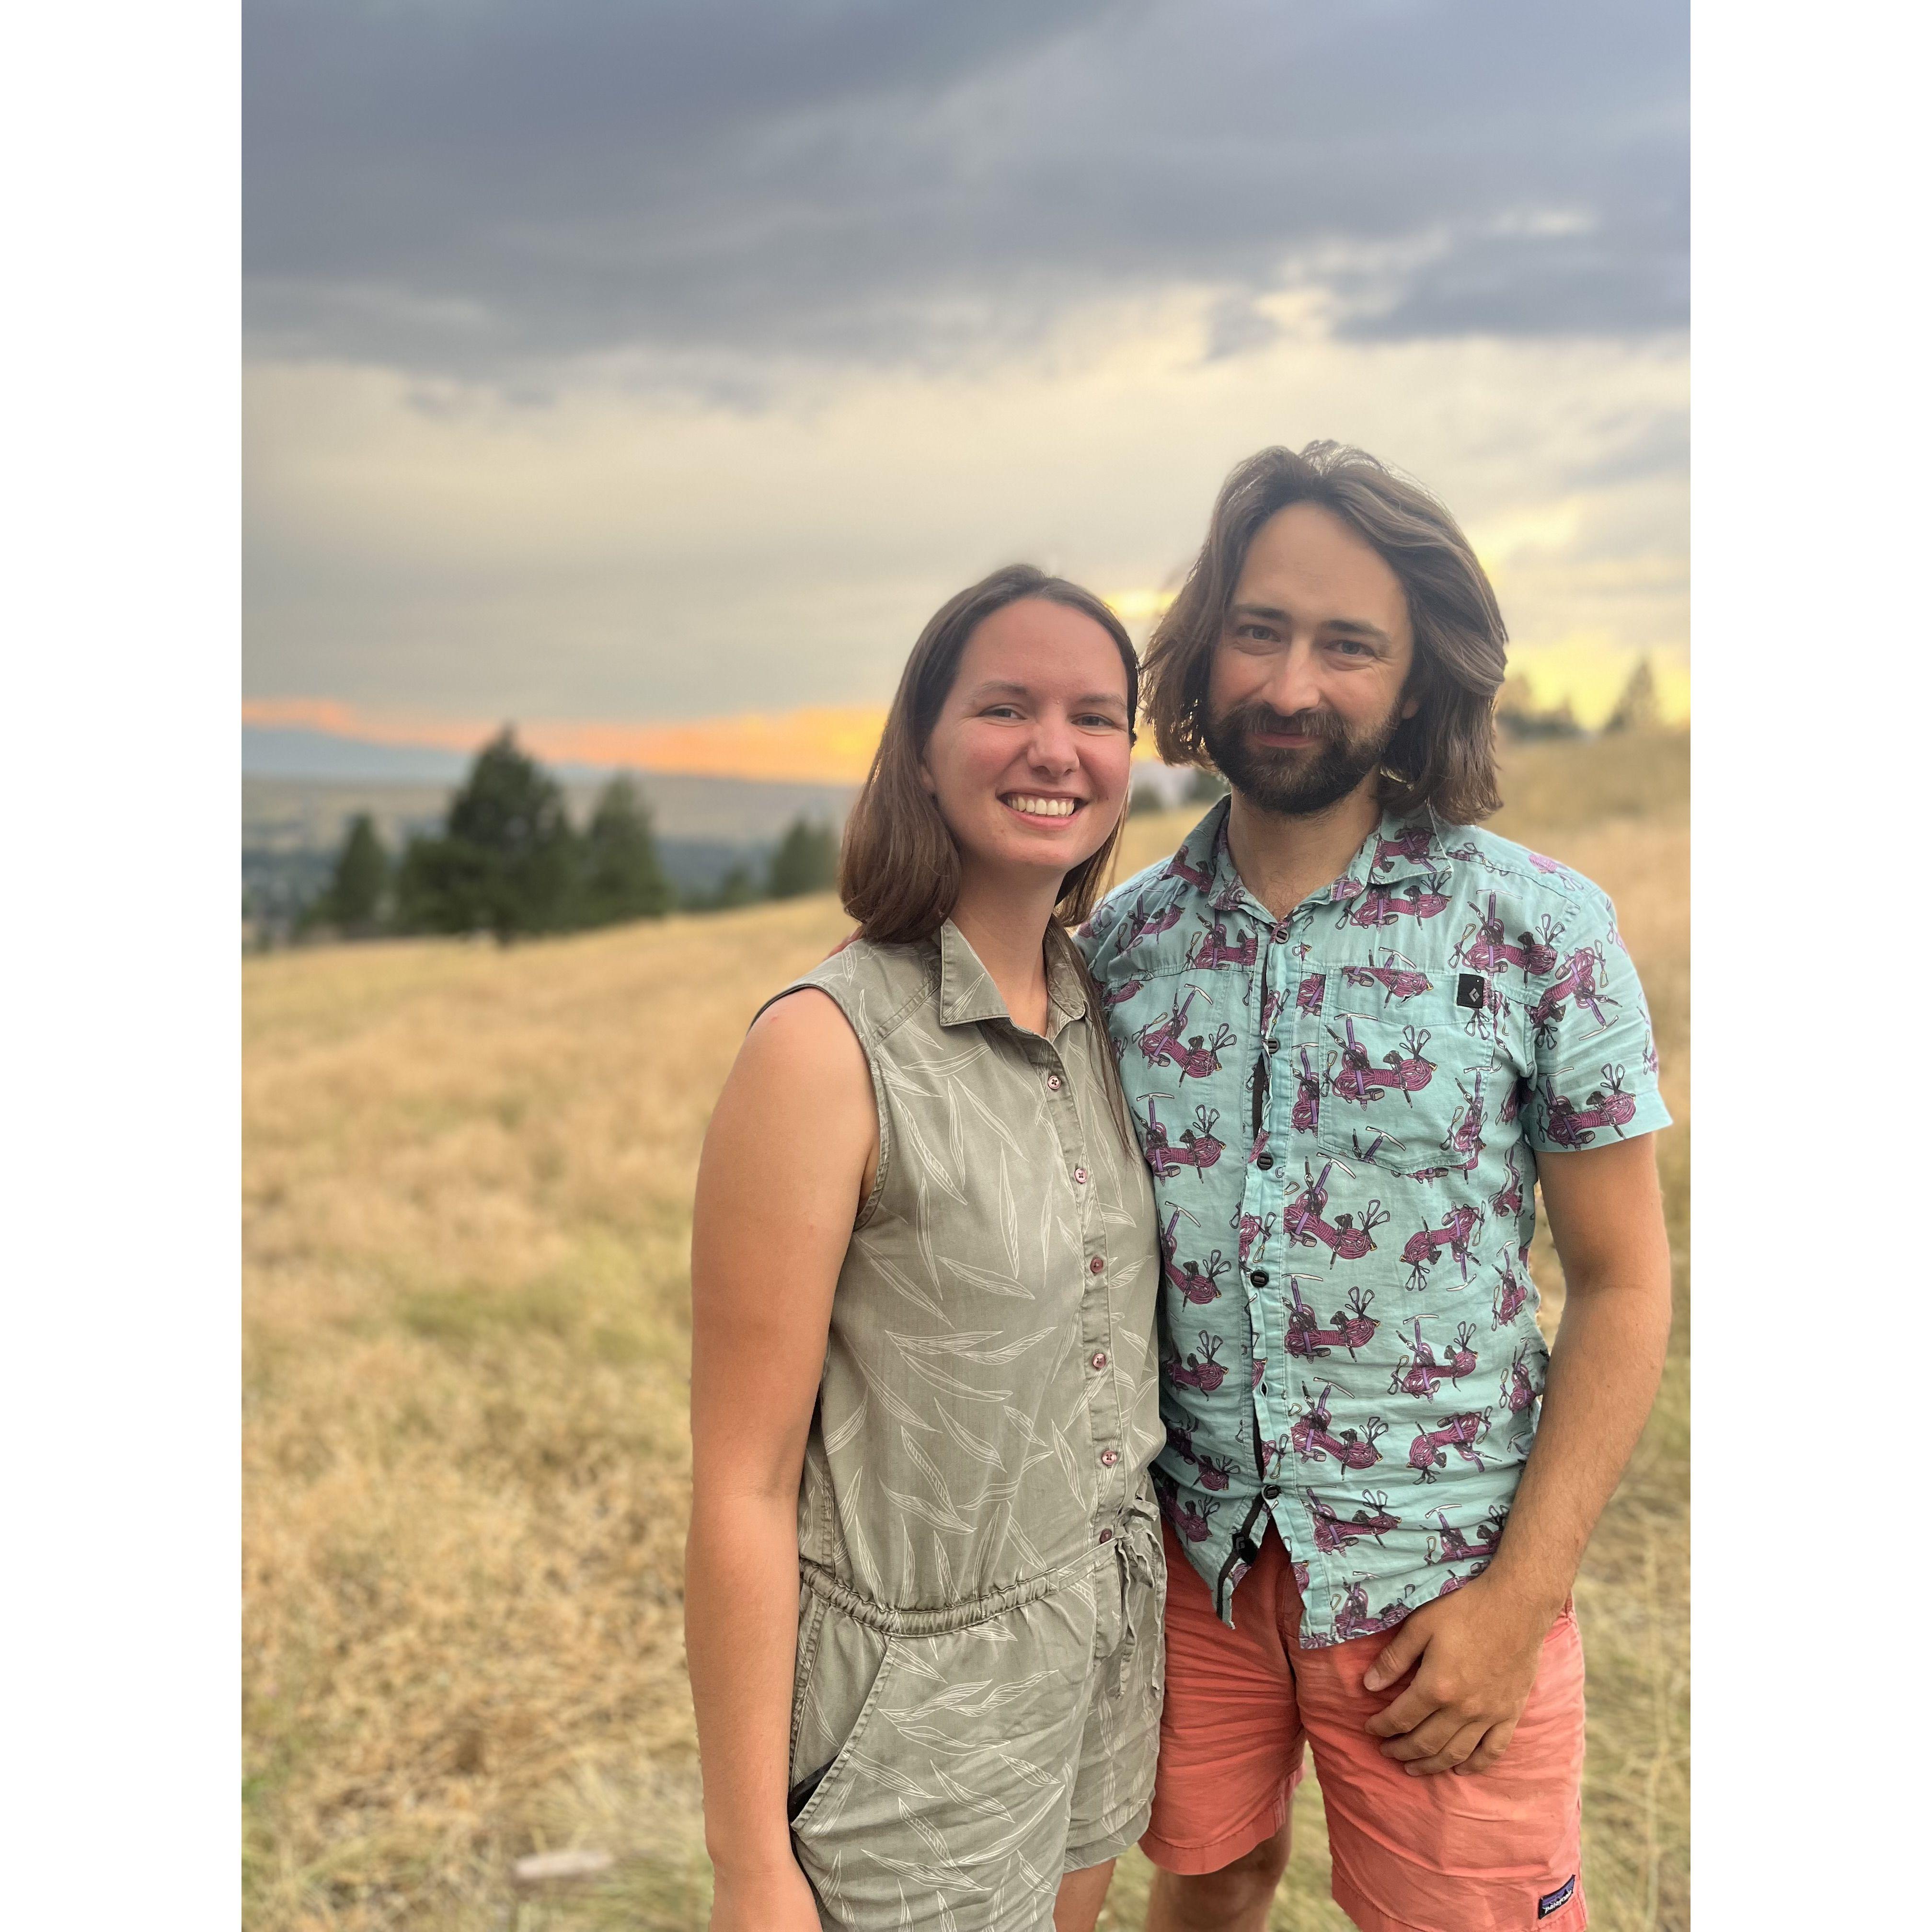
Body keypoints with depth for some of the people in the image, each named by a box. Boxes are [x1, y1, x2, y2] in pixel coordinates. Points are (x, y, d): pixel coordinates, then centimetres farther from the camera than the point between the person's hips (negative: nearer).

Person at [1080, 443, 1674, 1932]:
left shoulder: (1540, 932, -11)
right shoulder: (1125, 940, -2)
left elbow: (1623, 1282, -7)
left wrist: (1520, 1599, -12)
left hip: (1440, 1588, -2)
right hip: (1192, 1558, 3)